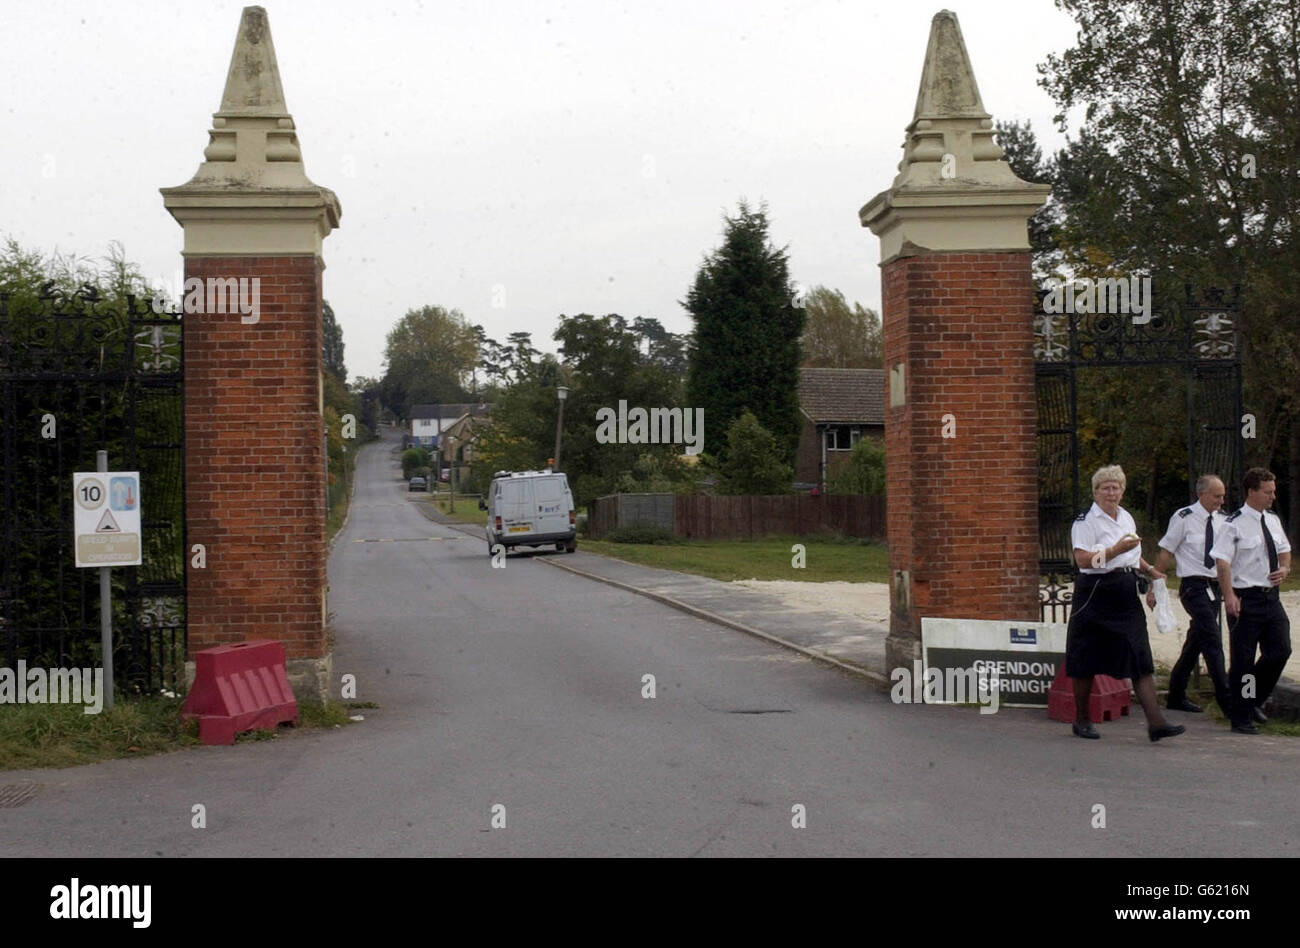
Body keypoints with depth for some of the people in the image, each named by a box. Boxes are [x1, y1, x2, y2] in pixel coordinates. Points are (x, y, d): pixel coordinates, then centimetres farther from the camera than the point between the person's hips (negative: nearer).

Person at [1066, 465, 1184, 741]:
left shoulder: (1126, 518, 16)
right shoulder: (1085, 521, -7)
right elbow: (1083, 560, -18)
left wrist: (1150, 570, 16)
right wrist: (1116, 550, -24)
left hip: (1126, 595, 6)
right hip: (1095, 592, -6)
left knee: (1140, 658, -4)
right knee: (1086, 664, 3)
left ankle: (1155, 721, -9)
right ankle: (1081, 720, 18)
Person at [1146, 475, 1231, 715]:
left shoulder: (1222, 520, 8)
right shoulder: (1184, 519, -9)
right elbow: (1165, 553, -5)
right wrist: (1154, 587, -6)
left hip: (1215, 586, 7)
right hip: (1194, 586, -6)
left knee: (1196, 641, 12)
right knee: (1212, 640, -15)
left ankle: (1176, 696, 24)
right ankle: (1227, 701, -15)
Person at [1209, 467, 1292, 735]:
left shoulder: (1273, 520, 11)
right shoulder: (1235, 524, -11)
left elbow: (1284, 550, 24)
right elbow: (1223, 561, -16)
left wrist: (1285, 569, 2)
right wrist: (1229, 595, -25)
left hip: (1271, 596, 7)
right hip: (1246, 598, -7)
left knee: (1280, 650, 3)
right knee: (1243, 660, 0)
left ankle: (1255, 701, 25)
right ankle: (1241, 718, 9)